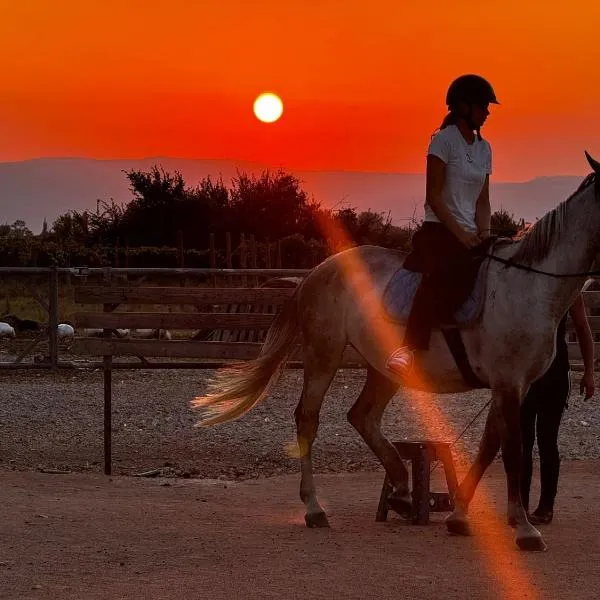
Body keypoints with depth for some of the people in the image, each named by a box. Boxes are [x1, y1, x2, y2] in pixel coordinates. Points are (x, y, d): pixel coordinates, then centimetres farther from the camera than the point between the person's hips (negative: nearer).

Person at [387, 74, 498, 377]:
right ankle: (409, 348, -43)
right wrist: (461, 234, -16)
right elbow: (434, 196, -10)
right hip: (439, 230, -8)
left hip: (470, 235, 8)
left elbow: (483, 200, 17)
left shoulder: (484, 148, 18)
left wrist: (484, 234, -1)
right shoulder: (444, 140, -4)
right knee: (451, 272, -38)